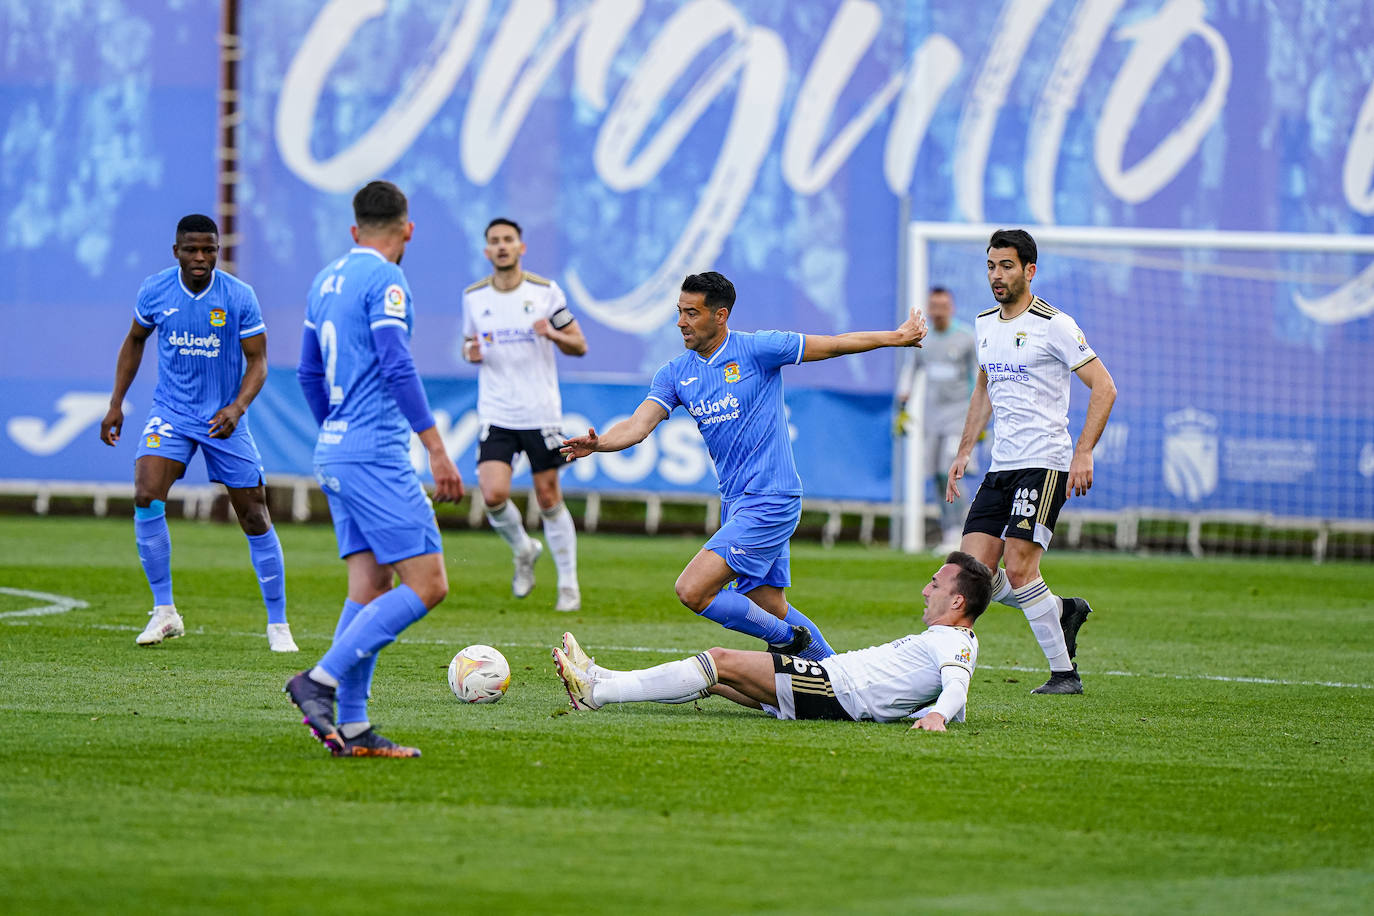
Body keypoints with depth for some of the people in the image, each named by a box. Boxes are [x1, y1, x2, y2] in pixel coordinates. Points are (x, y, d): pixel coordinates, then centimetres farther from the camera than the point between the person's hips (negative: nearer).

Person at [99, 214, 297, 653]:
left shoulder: (239, 297, -12)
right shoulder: (154, 291, -5)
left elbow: (257, 361, -9)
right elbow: (135, 341, 12)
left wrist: (238, 407, -26)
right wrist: (116, 403, 8)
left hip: (224, 418, -1)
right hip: (171, 414, 1)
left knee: (255, 518, 0)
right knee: (146, 499, -20)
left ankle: (278, 624, 14)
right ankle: (164, 611, -7)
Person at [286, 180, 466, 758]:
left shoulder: (327, 280, 16)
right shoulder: (385, 280, -10)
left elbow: (309, 373, 24)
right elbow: (396, 367, -19)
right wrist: (437, 450, -19)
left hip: (335, 451, 9)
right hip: (376, 454, -9)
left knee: (370, 588, 7)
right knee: (426, 584, -9)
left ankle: (352, 728, 1)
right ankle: (322, 680, -17)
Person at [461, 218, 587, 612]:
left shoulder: (545, 292, -2)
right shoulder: (473, 297, 5)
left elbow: (579, 346, 3)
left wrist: (553, 335, -19)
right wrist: (471, 353, -6)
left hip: (541, 414, -2)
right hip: (496, 414, 2)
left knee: (549, 498, 2)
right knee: (493, 495, -15)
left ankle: (569, 585, 16)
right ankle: (522, 550, 16)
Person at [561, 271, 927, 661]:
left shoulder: (757, 349, -9)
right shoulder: (675, 373, 6)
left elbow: (836, 344, 1)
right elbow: (639, 425, -5)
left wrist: (897, 337, 7)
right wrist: (598, 443, -26)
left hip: (770, 500, -7)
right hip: (735, 503, 7)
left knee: (693, 591, -17)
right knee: (770, 609, 10)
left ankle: (788, 640, 1)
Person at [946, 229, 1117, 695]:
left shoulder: (1054, 324, -8)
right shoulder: (985, 324, 14)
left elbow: (1104, 387, -9)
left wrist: (1083, 453, -17)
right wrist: (964, 452, 21)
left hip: (1044, 464, -7)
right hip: (1000, 467, 7)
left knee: (1018, 569, -16)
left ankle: (1064, 672, -4)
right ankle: (1063, 611, 18)